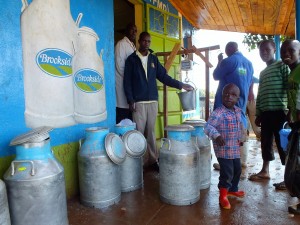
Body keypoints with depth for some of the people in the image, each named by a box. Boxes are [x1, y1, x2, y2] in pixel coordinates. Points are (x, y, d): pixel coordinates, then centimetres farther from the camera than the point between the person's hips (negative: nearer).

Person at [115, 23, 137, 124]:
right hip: (123, 83, -8)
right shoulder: (121, 43, -5)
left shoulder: (133, 45, 20)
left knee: (130, 118, 7)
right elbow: (119, 65, -12)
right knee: (122, 119, -7)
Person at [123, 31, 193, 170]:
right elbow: (127, 81, 0)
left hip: (153, 101, 3)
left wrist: (180, 85, 5)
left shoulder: (153, 59, 14)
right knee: (139, 132, -2)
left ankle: (153, 159, 16)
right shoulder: (132, 59, 4)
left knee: (151, 132, 8)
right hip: (138, 102, -3)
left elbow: (163, 76, 12)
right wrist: (130, 100, -8)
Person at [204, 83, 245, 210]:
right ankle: (223, 196, 17)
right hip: (223, 149, -8)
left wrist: (240, 138, 19)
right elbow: (208, 126, -28)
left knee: (237, 170, 22)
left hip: (235, 148, 8)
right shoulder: (218, 113, -22)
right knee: (227, 172, -4)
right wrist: (216, 136, -42)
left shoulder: (238, 111, 5)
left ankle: (232, 189, 46)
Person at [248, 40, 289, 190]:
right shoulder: (262, 73, 21)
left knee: (282, 143, -3)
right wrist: (258, 114, 15)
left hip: (279, 111, -7)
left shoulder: (282, 65, 1)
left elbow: (289, 87, -8)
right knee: (266, 142, 12)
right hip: (265, 113, 7)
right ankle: (265, 171, 24)